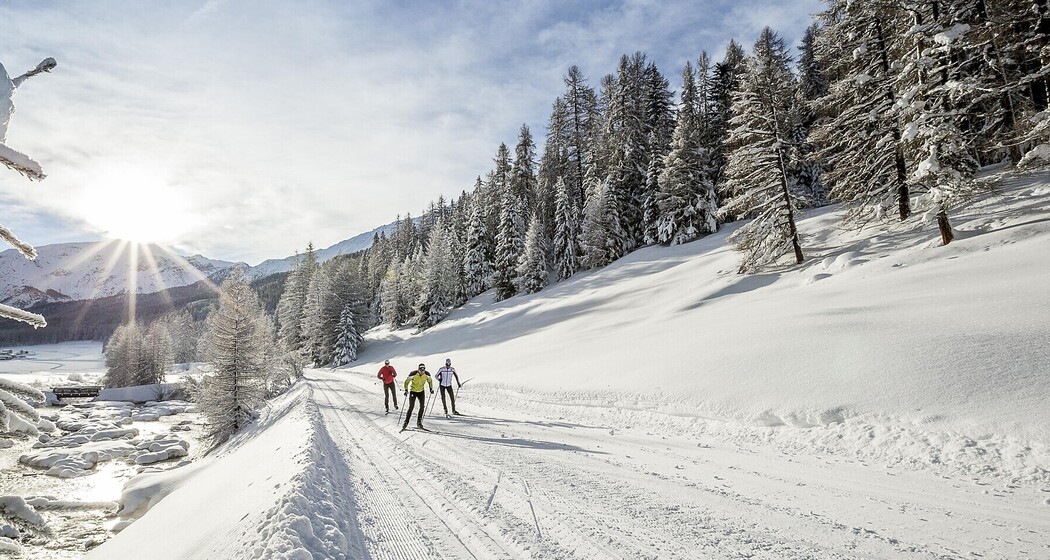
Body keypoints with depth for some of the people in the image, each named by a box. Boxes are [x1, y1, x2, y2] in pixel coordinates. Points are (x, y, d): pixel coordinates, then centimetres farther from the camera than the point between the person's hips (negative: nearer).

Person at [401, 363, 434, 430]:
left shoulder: (427, 374, -15)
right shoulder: (413, 374, -24)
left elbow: (430, 381, 6)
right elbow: (406, 381, -12)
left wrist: (431, 389, -2)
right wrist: (406, 390, -21)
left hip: (421, 391, 3)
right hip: (413, 391, -3)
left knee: (422, 406, -5)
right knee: (411, 407, -11)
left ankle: (419, 422, 7)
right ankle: (406, 422, -1)